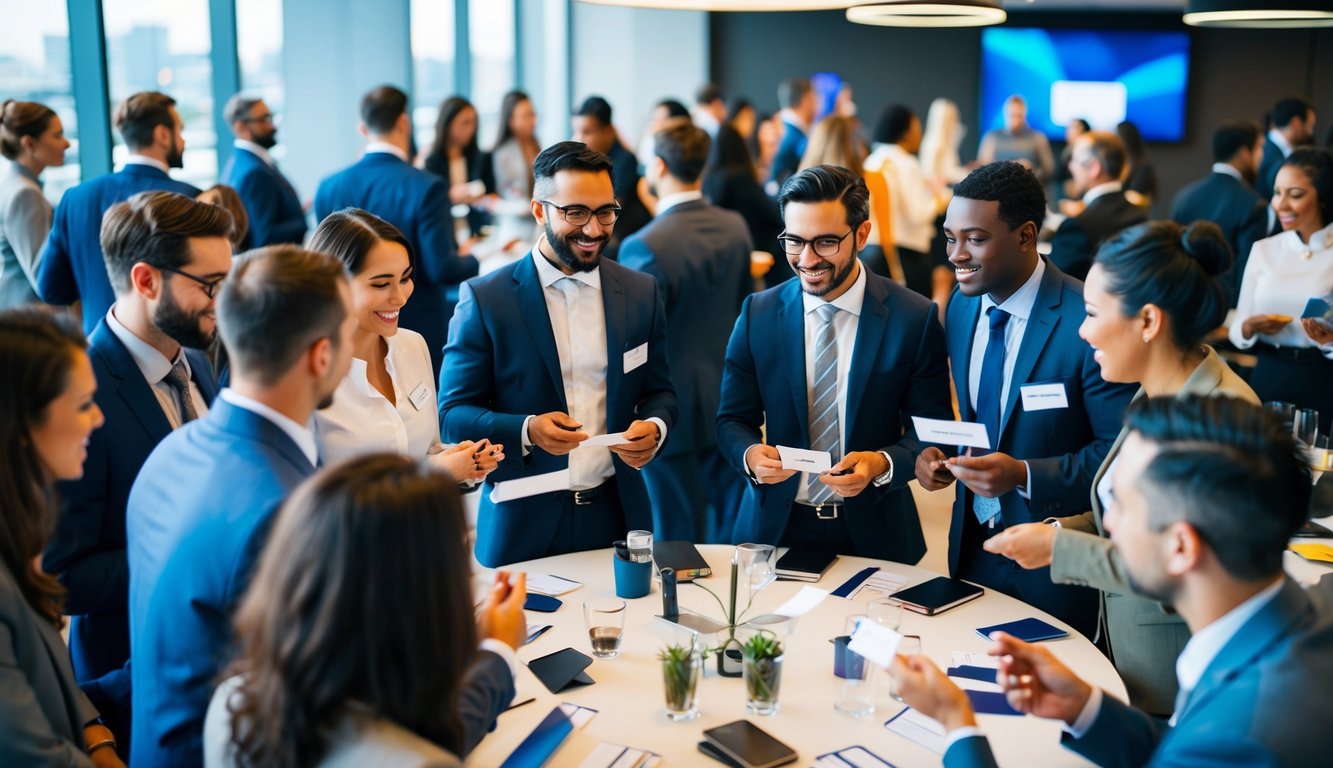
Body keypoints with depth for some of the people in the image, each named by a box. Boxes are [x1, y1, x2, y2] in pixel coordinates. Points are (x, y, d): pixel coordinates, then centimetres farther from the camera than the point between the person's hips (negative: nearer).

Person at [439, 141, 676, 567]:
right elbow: (453, 413, -5)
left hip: (617, 514, 3)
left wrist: (654, 427, -11)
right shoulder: (484, 299, -5)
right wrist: (527, 431, -22)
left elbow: (660, 392, 12)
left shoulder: (641, 293, 5)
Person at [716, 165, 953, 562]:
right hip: (775, 527, 1)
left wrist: (881, 464, -24)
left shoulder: (914, 318, -10)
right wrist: (749, 453, -21)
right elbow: (733, 420, 1)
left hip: (874, 532, -1)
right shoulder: (758, 314, -4)